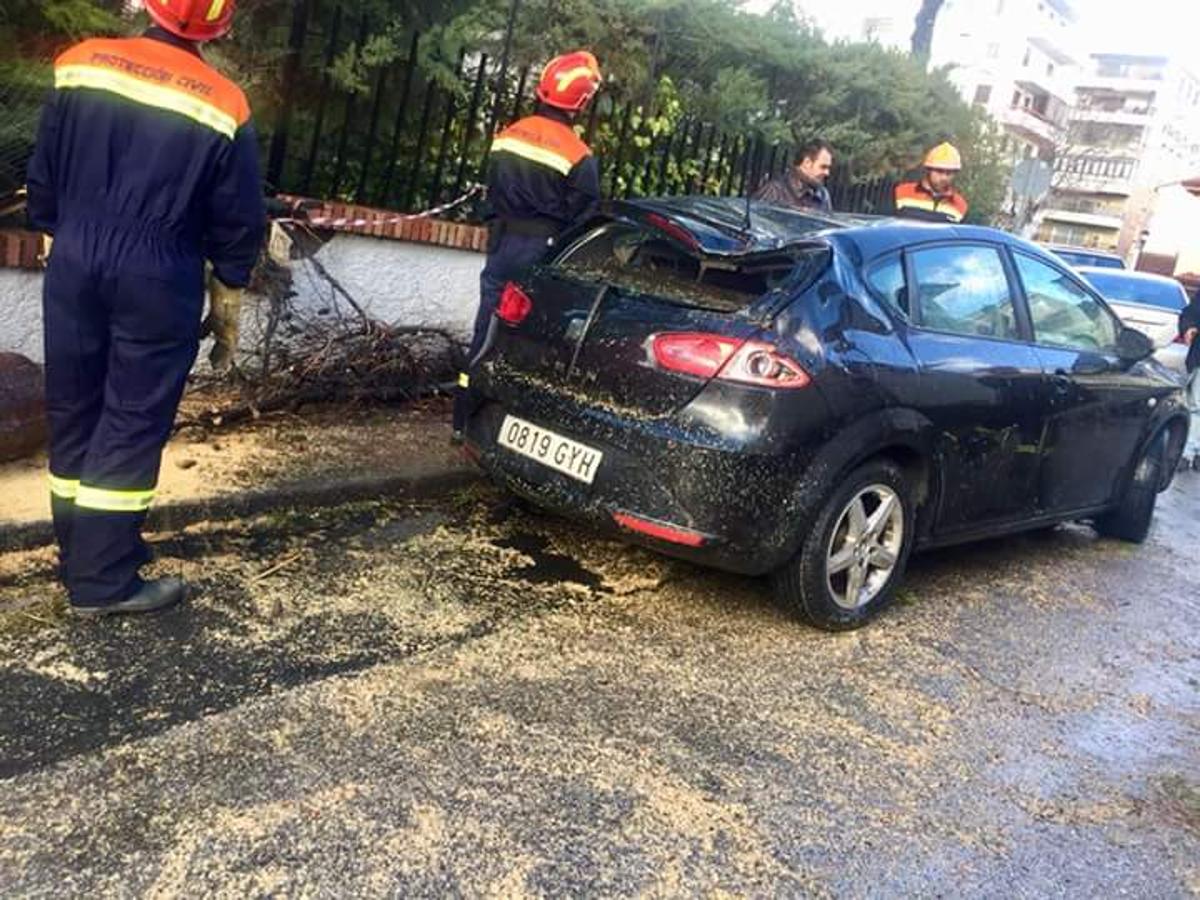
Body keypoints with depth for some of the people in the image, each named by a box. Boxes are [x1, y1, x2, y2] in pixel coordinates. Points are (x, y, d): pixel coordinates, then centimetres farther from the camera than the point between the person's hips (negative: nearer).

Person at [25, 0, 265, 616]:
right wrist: (227, 306, 8)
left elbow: (43, 176, 8)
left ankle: (81, 551, 27)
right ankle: (102, 581, 7)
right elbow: (237, 223, -3)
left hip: (74, 263, 4)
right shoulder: (222, 108, -8)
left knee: (73, 411, 15)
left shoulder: (80, 67, 1)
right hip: (157, 278, -4)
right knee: (132, 425, 2)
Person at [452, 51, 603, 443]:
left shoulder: (507, 136, 3)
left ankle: (463, 422, 17)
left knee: (486, 329, 11)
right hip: (543, 253, -5)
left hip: (502, 245, 5)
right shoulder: (578, 156, -15)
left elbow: (493, 194, 12)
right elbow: (584, 219, -10)